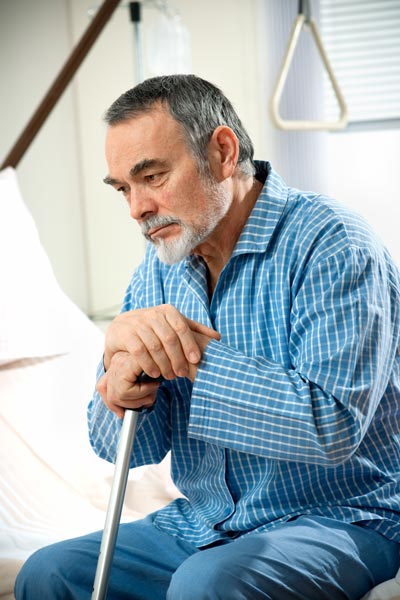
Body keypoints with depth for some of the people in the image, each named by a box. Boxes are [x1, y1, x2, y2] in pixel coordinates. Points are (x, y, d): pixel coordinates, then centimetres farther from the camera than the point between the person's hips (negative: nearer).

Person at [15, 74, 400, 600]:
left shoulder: (332, 245, -16)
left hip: (338, 518, -6)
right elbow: (129, 448, 6)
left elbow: (334, 426, -28)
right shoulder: (160, 267, 7)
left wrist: (195, 351, -25)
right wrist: (122, 391, -18)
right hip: (203, 525, 6)